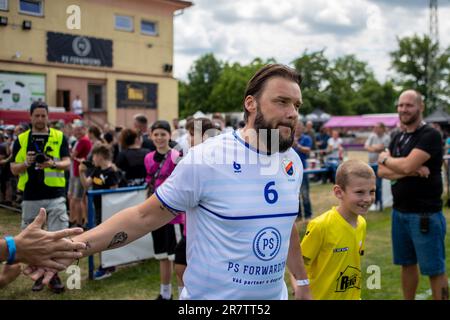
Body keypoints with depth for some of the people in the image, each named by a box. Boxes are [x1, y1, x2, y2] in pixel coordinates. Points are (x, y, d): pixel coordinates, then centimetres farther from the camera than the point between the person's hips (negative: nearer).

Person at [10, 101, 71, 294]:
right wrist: (26, 163, -16)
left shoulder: (59, 137, 3)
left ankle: (53, 274, 12)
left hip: (55, 195, -2)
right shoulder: (21, 139, 6)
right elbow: (14, 169, 5)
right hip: (30, 197, 2)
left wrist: (53, 164, -23)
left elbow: (67, 163, -4)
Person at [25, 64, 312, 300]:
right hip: (210, 295, -5)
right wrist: (74, 247, -23)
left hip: (275, 294, 6)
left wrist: (302, 281, 20)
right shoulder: (206, 158, -20)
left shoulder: (294, 163, 0)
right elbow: (144, 216, -15)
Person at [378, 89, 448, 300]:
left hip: (425, 214, -7)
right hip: (399, 212, 7)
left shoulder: (430, 135, -12)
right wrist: (412, 171, -14)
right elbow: (382, 172, 2)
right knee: (407, 264, 18)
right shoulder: (398, 138, 11)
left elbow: (407, 165, -24)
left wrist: (385, 158, -5)